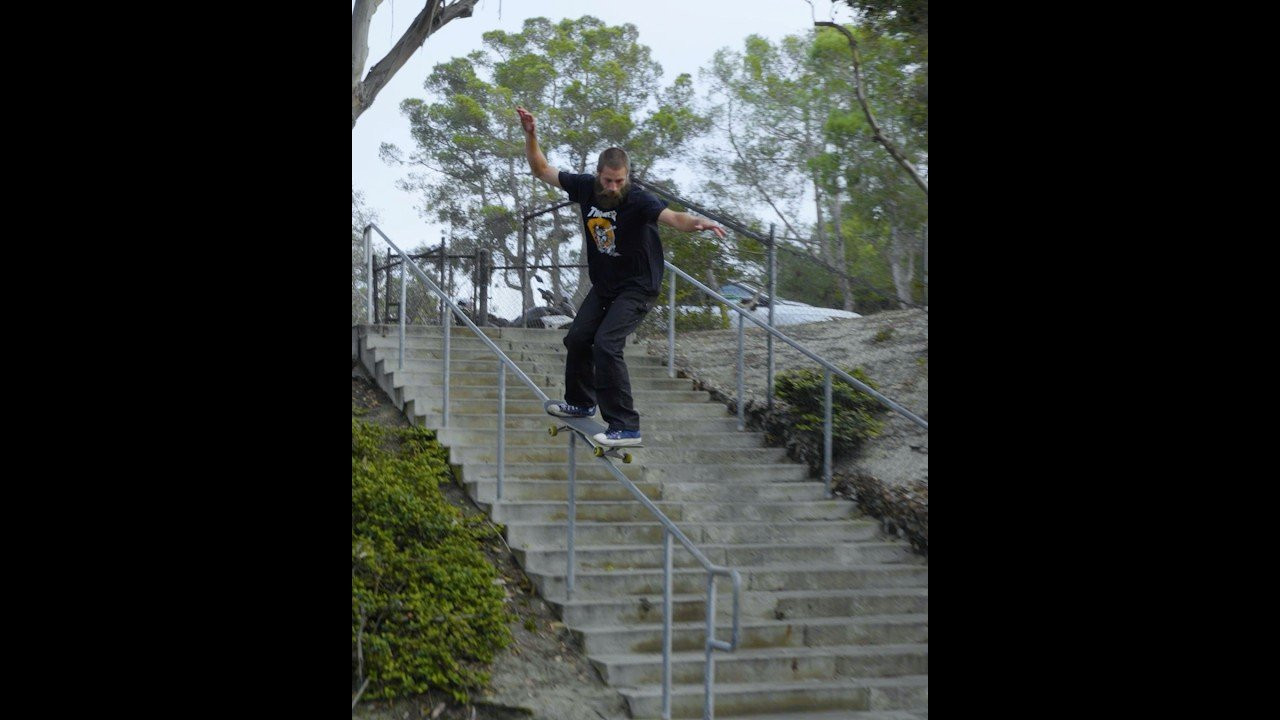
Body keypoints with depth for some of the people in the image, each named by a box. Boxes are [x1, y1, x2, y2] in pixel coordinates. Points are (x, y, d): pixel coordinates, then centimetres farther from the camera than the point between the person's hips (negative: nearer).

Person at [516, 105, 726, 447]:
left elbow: (673, 217, -44)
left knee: (605, 345, -23)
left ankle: (625, 427, -19)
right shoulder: (586, 187, -10)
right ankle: (581, 403, 45)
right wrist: (530, 136, -13)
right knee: (577, 338, 19)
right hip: (603, 286, 7)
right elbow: (542, 170, 0)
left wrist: (698, 223, -65)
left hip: (637, 288, -7)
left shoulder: (638, 200, -27)